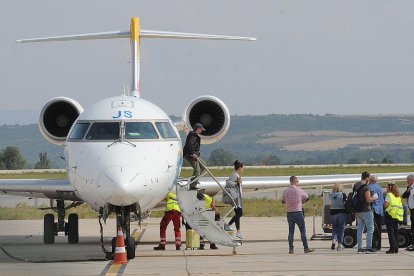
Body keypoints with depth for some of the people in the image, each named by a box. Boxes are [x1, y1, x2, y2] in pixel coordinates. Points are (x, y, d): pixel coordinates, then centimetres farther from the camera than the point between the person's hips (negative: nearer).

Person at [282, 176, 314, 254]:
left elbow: (283, 201, 14)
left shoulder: (285, 191, 1)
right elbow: (306, 198, 9)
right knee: (303, 231, 3)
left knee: (291, 231, 8)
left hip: (289, 213, 4)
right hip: (298, 212, -4)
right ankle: (306, 248, 4)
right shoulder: (299, 191, -7)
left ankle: (291, 249, 5)